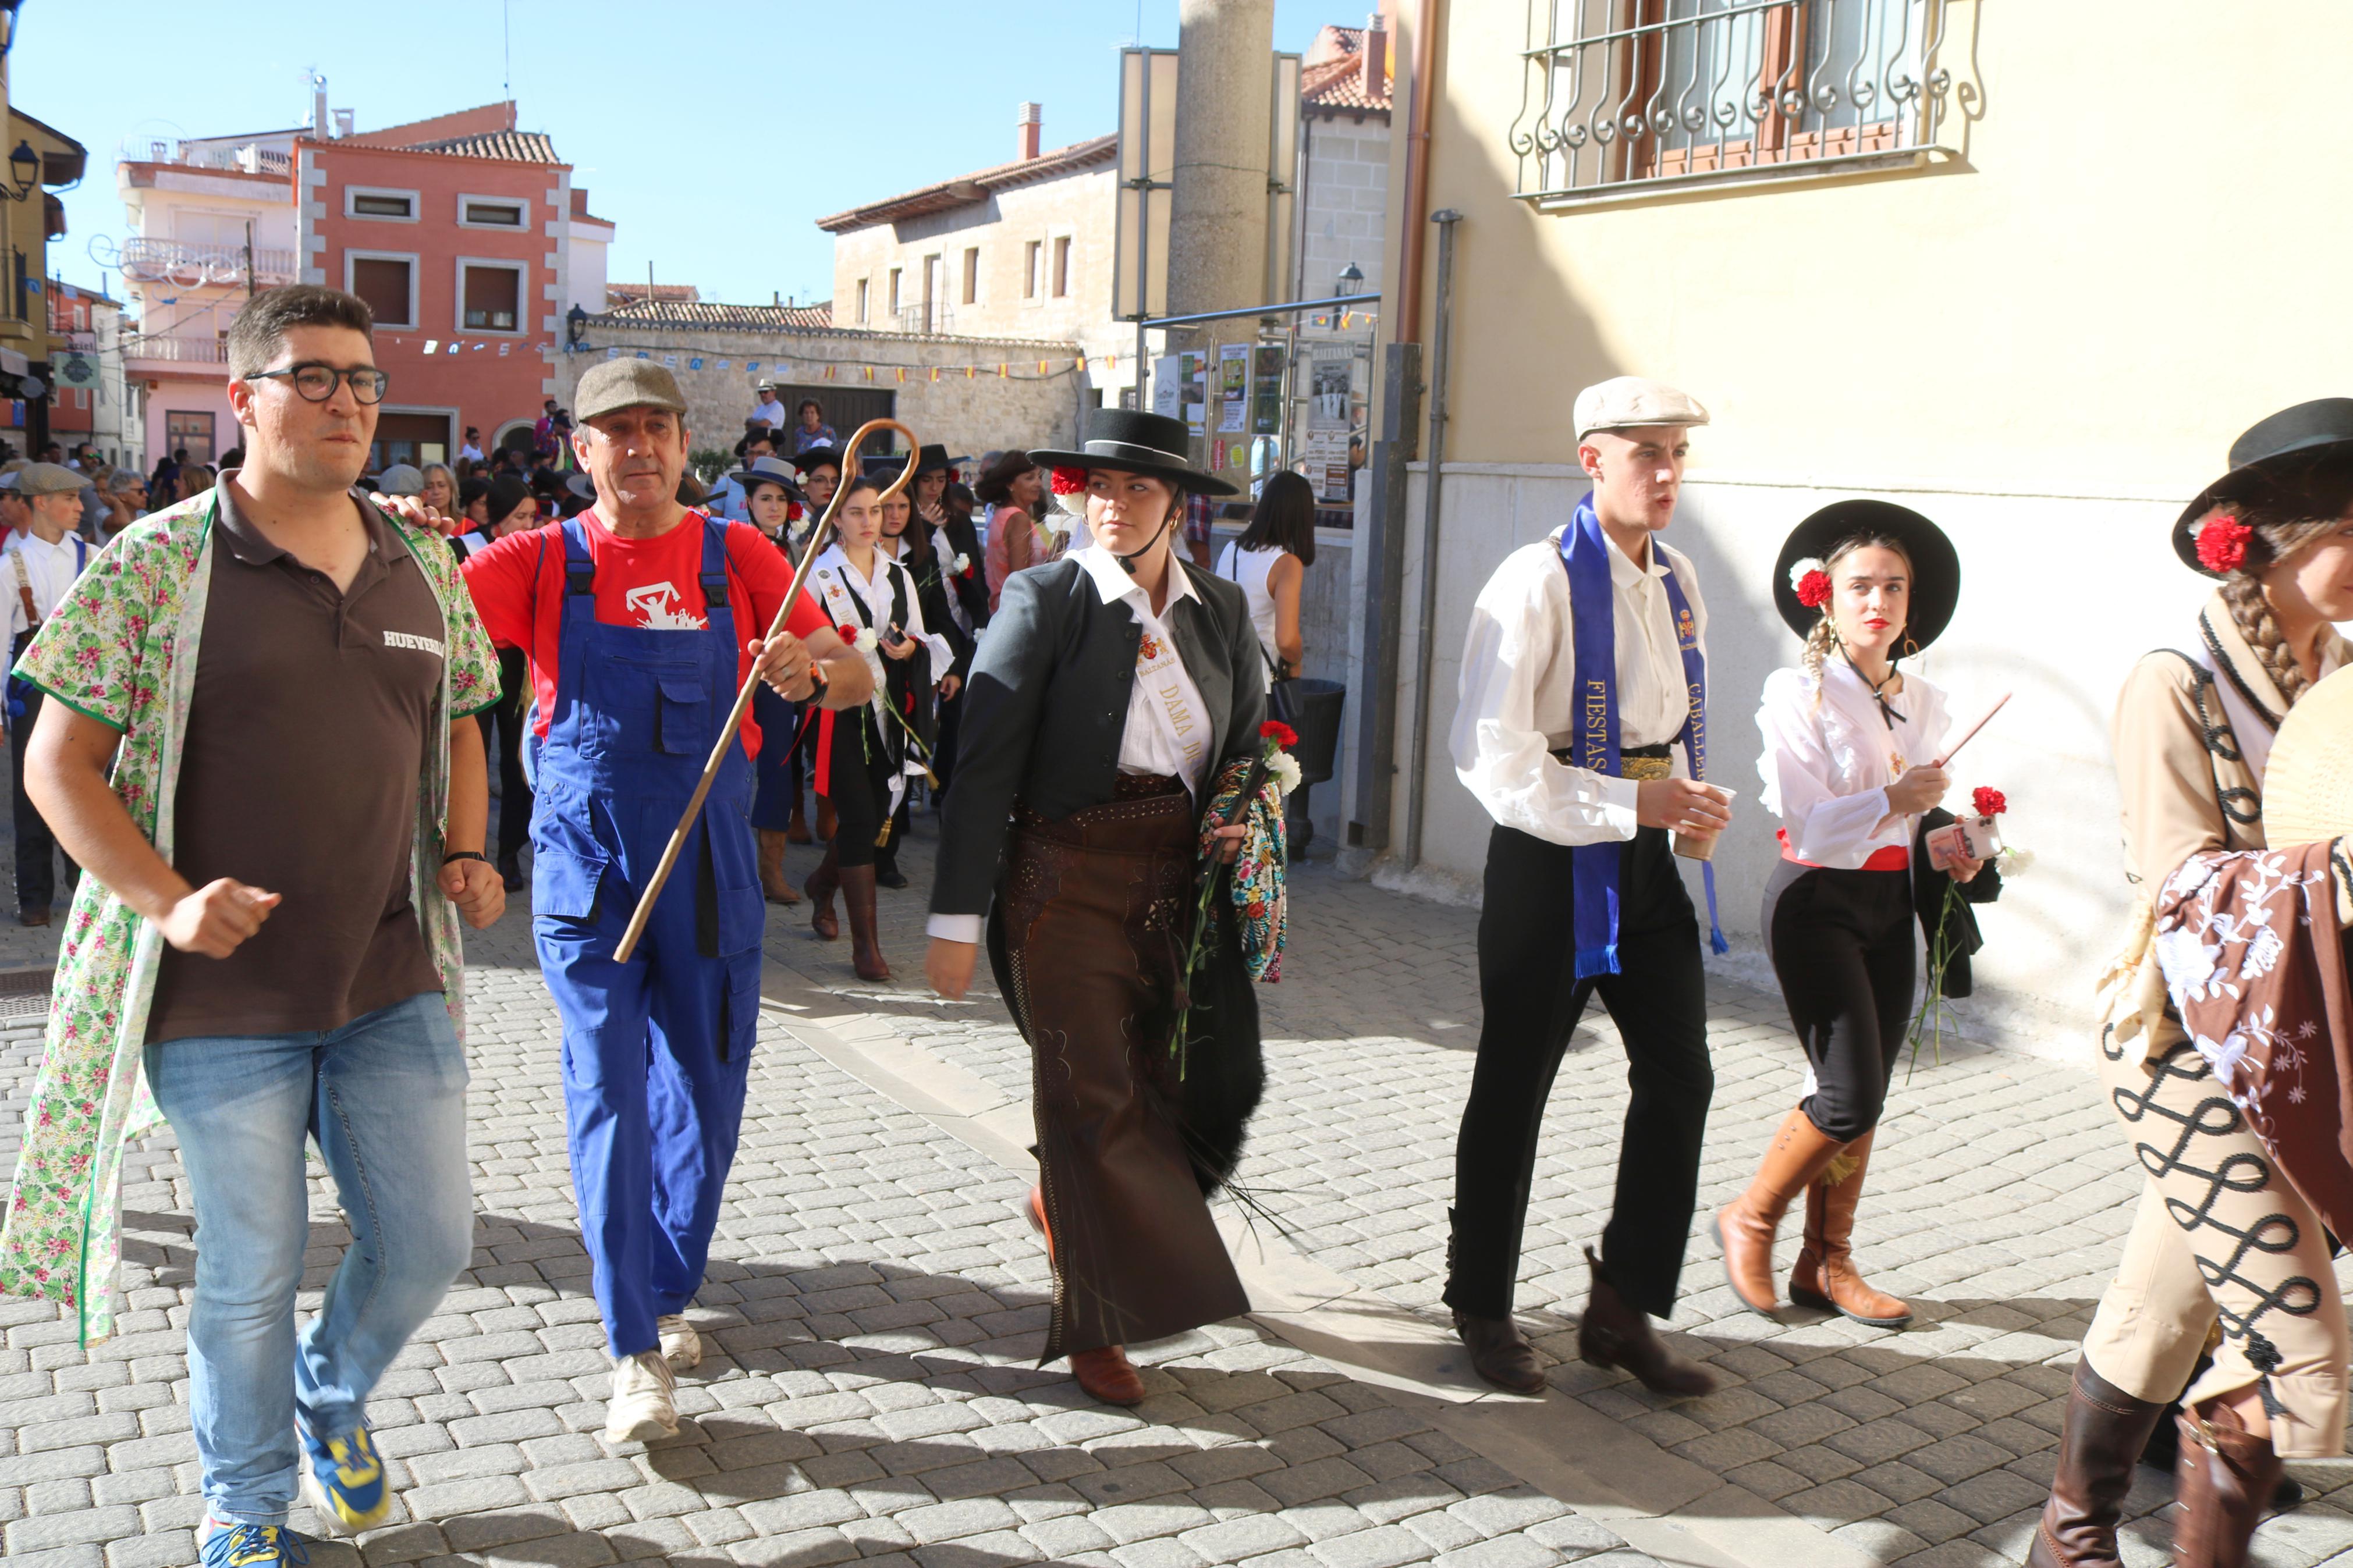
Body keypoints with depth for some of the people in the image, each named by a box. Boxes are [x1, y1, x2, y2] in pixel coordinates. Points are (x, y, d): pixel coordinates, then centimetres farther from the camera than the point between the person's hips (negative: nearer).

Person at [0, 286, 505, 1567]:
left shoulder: (423, 568, 7)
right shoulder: (159, 564, -7)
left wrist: (465, 854, 2)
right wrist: (168, 900, -18)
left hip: (395, 981, 4)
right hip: (223, 993, -4)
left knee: (429, 1243, 9)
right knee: (250, 1277, 8)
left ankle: (332, 1397, 42)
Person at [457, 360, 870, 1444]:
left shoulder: (737, 557, 1)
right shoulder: (544, 562, -1)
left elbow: (855, 681, -1)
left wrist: (813, 669, -24)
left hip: (709, 856, 2)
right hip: (587, 856, -2)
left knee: (706, 1087, 12)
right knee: (609, 1093, -5)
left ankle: (668, 1292, 34)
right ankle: (635, 1354, 2)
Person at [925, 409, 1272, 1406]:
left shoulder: (1221, 612, 8)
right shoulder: (1044, 600, -7)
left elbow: (1251, 744, 20)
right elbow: (987, 765, -10)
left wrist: (1249, 810, -3)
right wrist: (957, 917, -13)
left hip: (1179, 884, 5)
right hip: (1067, 883, -5)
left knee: (1215, 1081, 5)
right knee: (1094, 1098, 1)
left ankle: (1069, 1203, 36)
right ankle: (1094, 1328, 19)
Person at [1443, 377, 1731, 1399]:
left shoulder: (1677, 584, 9)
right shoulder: (1540, 582, -15)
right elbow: (1494, 760, -22)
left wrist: (1690, 804, 8)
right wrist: (1634, 804, -23)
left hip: (1647, 858, 7)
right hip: (1551, 855, -7)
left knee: (1679, 1074, 6)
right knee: (1514, 1085, 7)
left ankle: (1622, 1310, 22)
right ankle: (1482, 1307, 26)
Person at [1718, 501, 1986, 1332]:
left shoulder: (1926, 704, 10)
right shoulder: (1797, 693, -9)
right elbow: (1803, 824, -16)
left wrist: (1953, 855, 0)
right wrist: (1893, 801, -27)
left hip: (1891, 904, 6)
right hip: (1816, 901, -6)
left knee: (1866, 1097, 8)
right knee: (1850, 1095, -11)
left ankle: (1826, 1264, 21)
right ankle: (1750, 1218, 12)